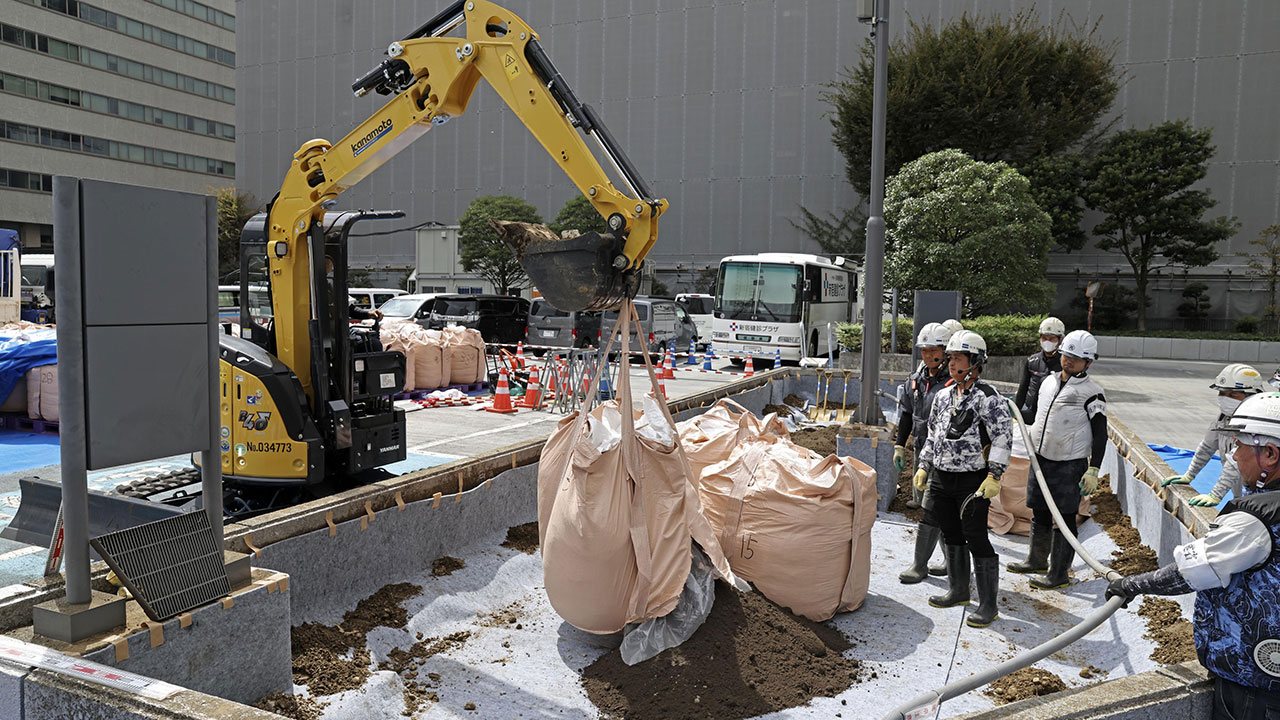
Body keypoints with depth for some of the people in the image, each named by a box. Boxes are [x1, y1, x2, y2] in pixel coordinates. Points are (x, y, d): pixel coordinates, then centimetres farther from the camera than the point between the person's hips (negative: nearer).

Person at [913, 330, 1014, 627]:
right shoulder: (943, 395, 10)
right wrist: (923, 467, 17)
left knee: (976, 539, -3)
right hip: (942, 478, 7)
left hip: (973, 481, -7)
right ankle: (958, 591, 31)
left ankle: (988, 605, 8)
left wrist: (994, 476, -19)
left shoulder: (988, 398, -12)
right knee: (951, 535, 16)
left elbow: (1003, 438, -14)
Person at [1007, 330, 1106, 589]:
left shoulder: (1092, 393, -10)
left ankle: (1060, 573, 10)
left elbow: (1100, 434, -11)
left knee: (1065, 519, 0)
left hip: (1070, 464, -7)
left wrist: (1093, 471, -16)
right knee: (1040, 513, 17)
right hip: (1041, 459, 7)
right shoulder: (1049, 381, 10)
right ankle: (1038, 560, 34)